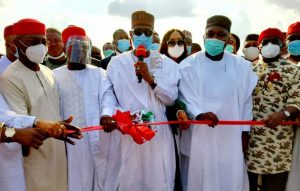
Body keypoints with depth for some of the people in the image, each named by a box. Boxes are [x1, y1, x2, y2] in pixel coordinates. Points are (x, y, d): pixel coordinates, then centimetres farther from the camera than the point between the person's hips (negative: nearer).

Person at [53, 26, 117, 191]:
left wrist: (106, 114, -24)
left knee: (101, 177, 8)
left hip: (98, 135, 1)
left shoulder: (99, 73, 10)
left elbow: (107, 95, -4)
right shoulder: (55, 75, 9)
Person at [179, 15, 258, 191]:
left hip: (231, 136, 2)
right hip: (199, 136, -1)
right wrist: (199, 114, -23)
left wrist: (244, 132, 6)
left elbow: (246, 101, 8)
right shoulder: (189, 65, -1)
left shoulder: (242, 66, 5)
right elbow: (186, 97, -4)